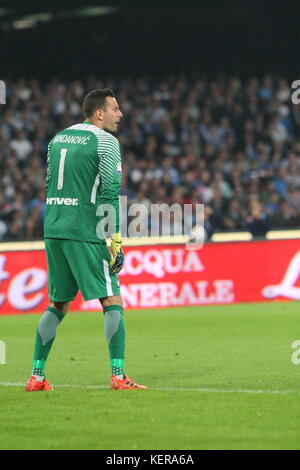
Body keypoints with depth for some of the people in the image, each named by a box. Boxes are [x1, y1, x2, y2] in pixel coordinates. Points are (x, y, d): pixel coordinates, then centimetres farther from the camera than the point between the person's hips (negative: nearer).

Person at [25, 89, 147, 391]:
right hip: (85, 233, -7)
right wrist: (116, 241, -13)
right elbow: (110, 192, -12)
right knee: (112, 302, -3)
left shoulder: (59, 138, 17)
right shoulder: (105, 141, -6)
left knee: (58, 304, 16)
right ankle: (118, 375, -12)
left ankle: (36, 375, 12)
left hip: (53, 230, 7)